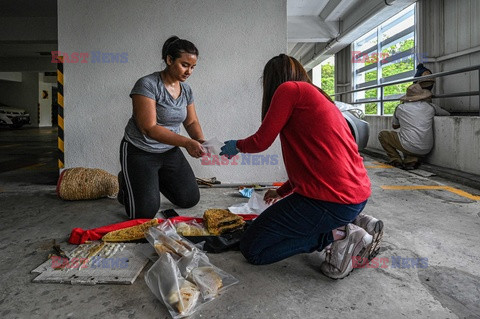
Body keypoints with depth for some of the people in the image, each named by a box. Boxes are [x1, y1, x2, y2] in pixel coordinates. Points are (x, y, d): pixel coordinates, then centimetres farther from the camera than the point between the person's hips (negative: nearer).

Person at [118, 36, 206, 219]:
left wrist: (200, 140, -14)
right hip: (139, 152, -6)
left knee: (190, 200, 7)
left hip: (169, 152, 7)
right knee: (145, 212, -10)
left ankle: (155, 179, 30)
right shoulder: (147, 85, -20)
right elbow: (149, 128, -26)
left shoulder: (186, 90, 1)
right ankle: (126, 183, 21)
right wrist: (186, 142, -33)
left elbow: (191, 122, 8)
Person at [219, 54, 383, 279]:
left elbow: (261, 141, -5)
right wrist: (282, 192, 36)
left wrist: (236, 146, 18)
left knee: (251, 249, 3)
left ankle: (336, 235, -5)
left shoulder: (289, 89, -4)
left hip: (331, 199, -9)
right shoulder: (318, 97, 22)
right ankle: (352, 223, 13)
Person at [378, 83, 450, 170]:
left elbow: (394, 126, 21)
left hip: (409, 147, -3)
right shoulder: (430, 107, 8)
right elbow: (447, 114, 26)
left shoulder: (400, 108, 4)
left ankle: (396, 161, 6)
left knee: (382, 135, 16)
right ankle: (412, 160, 9)